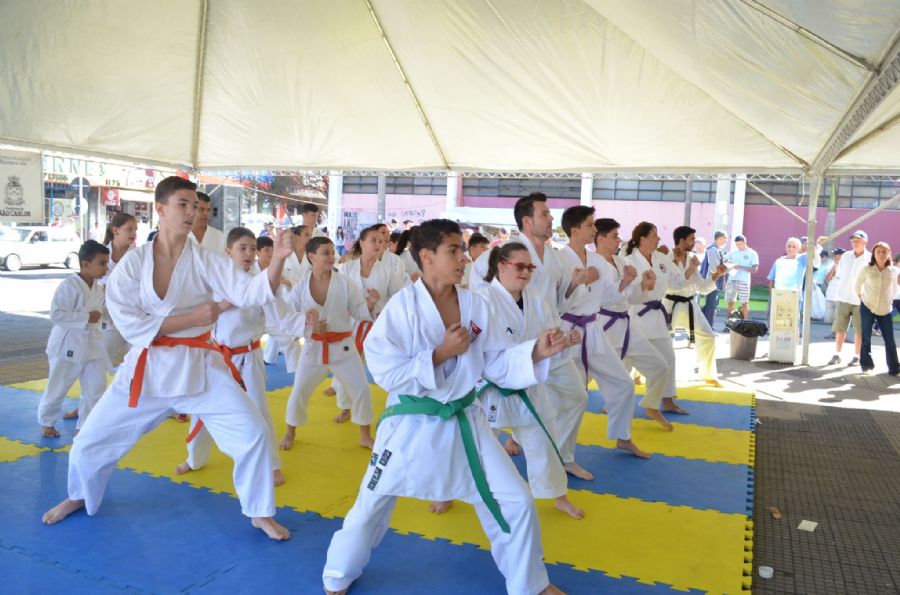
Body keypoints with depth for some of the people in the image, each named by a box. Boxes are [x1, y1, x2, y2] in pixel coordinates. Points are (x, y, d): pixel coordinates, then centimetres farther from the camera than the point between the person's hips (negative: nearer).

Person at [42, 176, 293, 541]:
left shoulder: (205, 260, -7)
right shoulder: (133, 262, -7)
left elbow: (249, 292, -19)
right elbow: (128, 323, -13)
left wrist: (277, 259, -37)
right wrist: (193, 318, -18)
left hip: (200, 367, 0)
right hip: (148, 368, 1)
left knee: (252, 433, -10)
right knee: (92, 439, 10)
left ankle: (260, 513, 11)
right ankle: (80, 497, 44)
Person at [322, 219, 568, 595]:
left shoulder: (475, 305, -2)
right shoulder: (403, 306, -16)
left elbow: (497, 365, 1)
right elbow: (385, 372, -19)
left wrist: (536, 352, -15)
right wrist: (441, 353, -22)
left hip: (464, 422, 4)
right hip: (411, 425, -4)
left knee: (516, 501, 8)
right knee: (371, 507, 11)